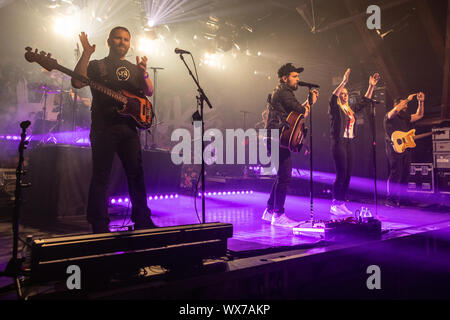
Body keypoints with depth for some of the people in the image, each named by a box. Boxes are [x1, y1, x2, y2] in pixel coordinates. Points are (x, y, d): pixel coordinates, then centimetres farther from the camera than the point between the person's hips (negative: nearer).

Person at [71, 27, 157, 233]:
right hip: (103, 128, -3)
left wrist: (143, 73, -11)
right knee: (101, 176, -2)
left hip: (129, 128, 4)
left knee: (136, 173, 4)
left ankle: (142, 221, 15)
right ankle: (99, 227, 7)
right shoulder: (96, 66, 10)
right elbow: (77, 83, -7)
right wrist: (86, 54, -12)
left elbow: (149, 92, 7)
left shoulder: (134, 68, 20)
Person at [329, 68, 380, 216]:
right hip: (339, 143, -7)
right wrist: (343, 82, -30)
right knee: (341, 175, -9)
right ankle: (334, 205, 0)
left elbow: (365, 101, 24)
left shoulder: (351, 109, 18)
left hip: (350, 143, 7)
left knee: (348, 175, 6)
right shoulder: (335, 108, -2)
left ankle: (342, 204, 14)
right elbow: (333, 97, -20)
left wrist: (371, 86, 16)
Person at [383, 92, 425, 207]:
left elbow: (419, 115, 24)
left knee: (405, 175, 6)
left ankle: (399, 198, 14)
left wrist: (421, 102, 14)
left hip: (406, 149, 8)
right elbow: (396, 110, -23)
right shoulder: (389, 116, -2)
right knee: (395, 174, -12)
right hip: (394, 150, -8)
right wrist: (407, 99, -15)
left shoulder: (405, 117, 22)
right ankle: (390, 200, -8)